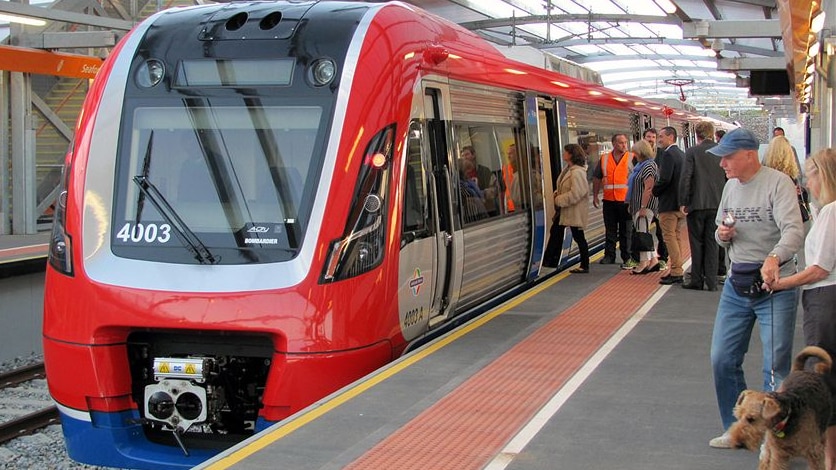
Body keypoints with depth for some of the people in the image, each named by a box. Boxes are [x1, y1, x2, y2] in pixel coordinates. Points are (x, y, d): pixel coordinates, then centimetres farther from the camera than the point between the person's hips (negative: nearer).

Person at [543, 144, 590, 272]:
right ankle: (549, 261, 21)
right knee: (555, 231, 13)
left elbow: (575, 193, -27)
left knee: (578, 237, -1)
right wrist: (557, 193, 3)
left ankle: (584, 266, 10)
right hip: (565, 209, 10)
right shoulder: (568, 169, 9)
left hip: (575, 211, -10)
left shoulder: (577, 172, -22)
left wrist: (559, 200, -19)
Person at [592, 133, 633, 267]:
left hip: (626, 200, -2)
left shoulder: (632, 158, 1)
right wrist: (595, 196, 7)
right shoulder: (604, 159, 8)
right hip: (609, 200, 3)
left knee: (626, 231, 4)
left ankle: (627, 257, 10)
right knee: (610, 230, 8)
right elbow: (597, 179, 13)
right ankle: (609, 256, 15)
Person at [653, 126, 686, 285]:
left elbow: (665, 179, -22)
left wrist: (654, 191, -7)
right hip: (681, 202, 10)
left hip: (669, 203, -10)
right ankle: (676, 270, 19)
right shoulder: (682, 154, 14)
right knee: (677, 236, 14)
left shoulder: (668, 154, -16)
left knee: (669, 237, -5)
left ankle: (675, 272, -5)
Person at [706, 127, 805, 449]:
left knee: (776, 368, -1)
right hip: (736, 286, 7)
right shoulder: (731, 186, 10)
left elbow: (794, 230, -26)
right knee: (722, 360, 9)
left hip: (775, 287, -7)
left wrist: (774, 257, -45)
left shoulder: (778, 183, -13)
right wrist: (722, 234, -2)